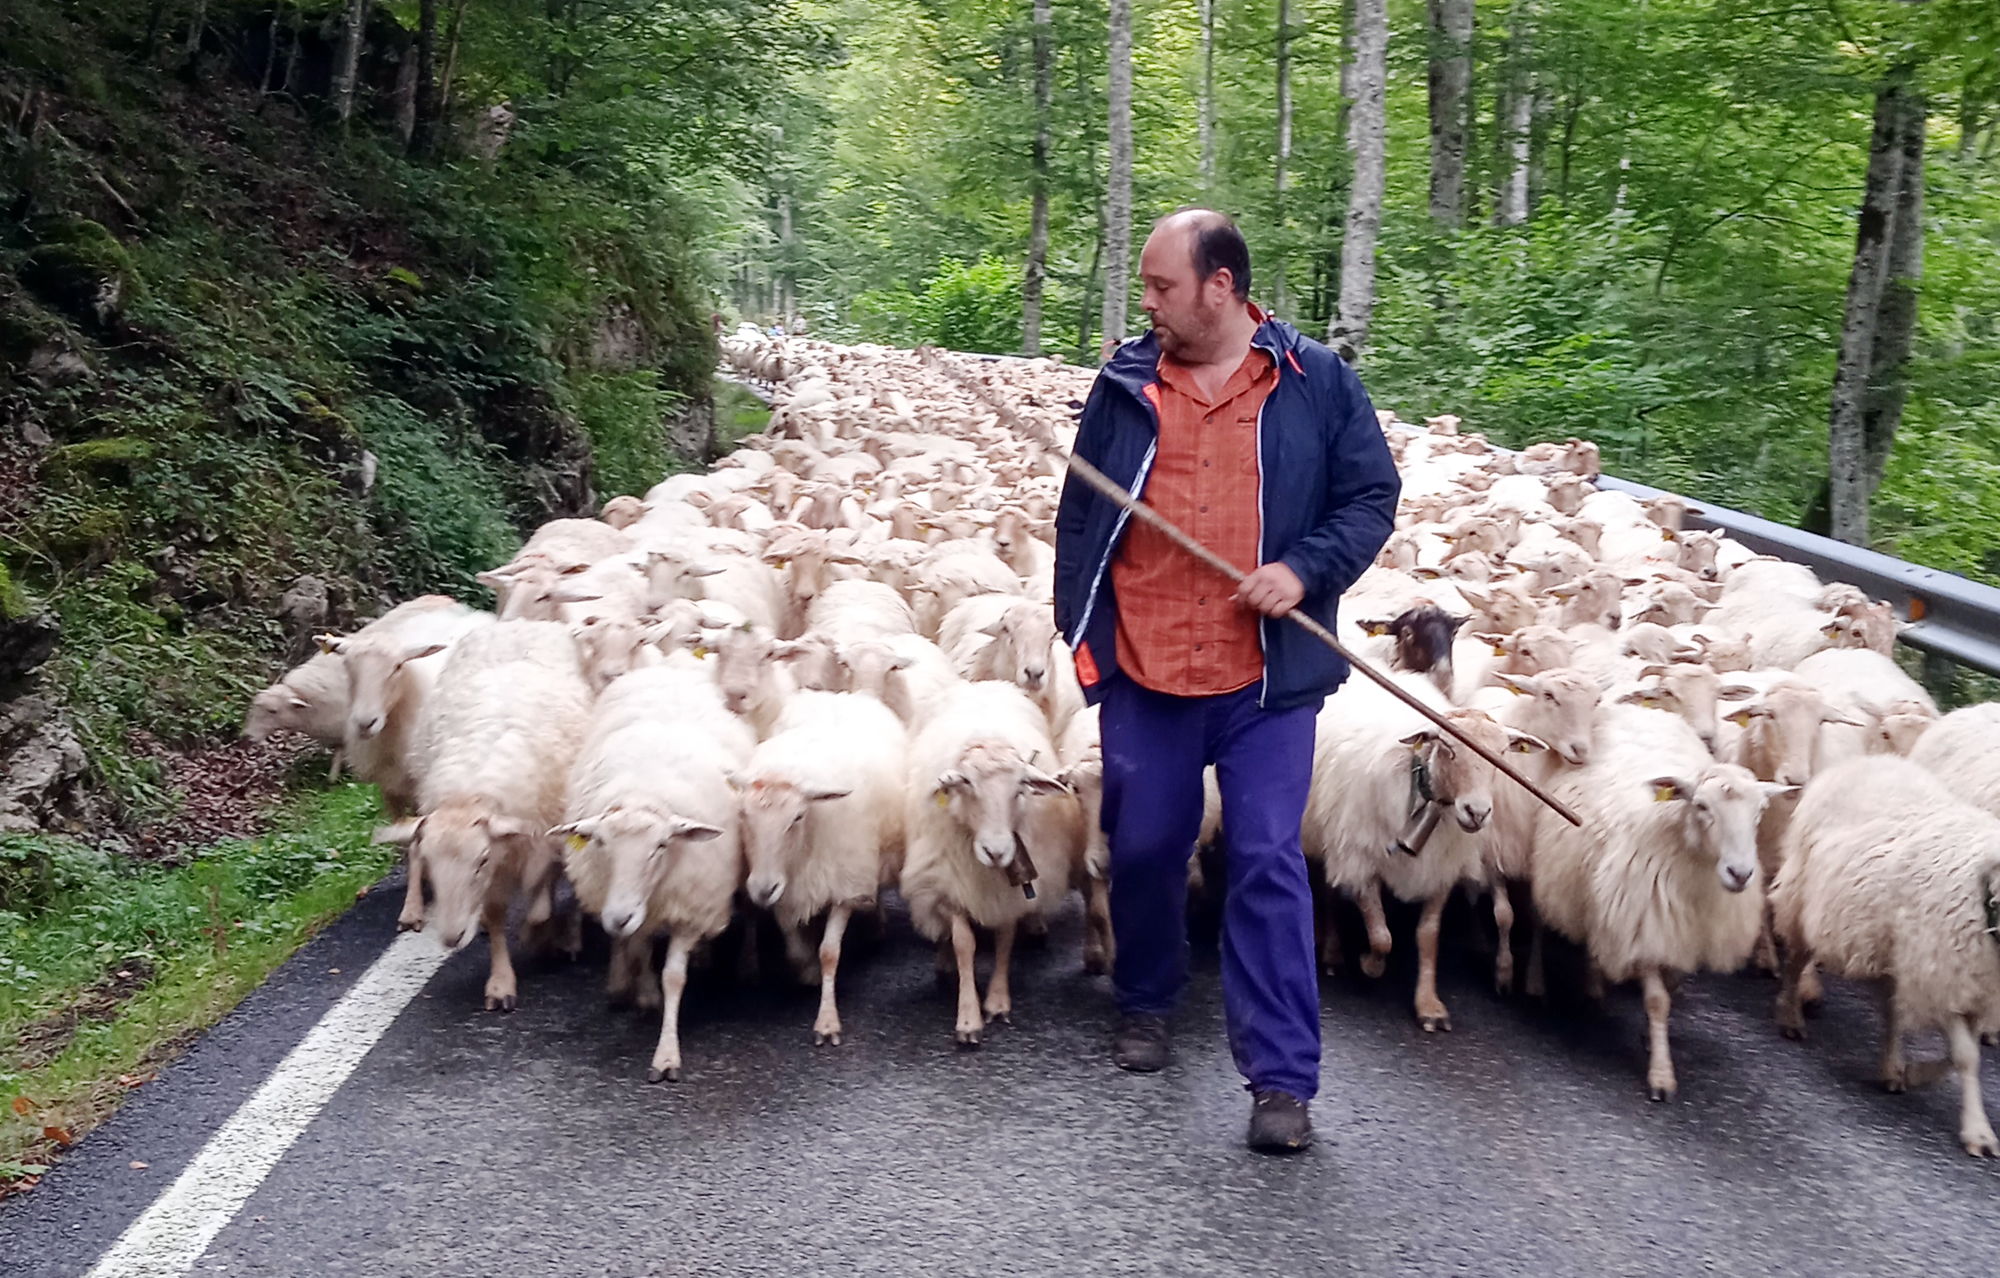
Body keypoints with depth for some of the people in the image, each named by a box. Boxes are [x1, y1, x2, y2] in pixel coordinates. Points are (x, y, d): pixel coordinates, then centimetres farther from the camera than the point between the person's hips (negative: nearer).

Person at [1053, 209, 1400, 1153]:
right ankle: (1145, 1005, 40)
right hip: (1142, 669, 3)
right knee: (1144, 847, 14)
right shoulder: (1126, 385, 5)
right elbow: (1079, 513, 11)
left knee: (1267, 864, -4)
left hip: (1269, 676, -2)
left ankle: (1282, 1078, 4)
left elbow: (1372, 497, 3)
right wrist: (1078, 629, 7)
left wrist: (1306, 569, -14)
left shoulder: (1317, 383, -1)